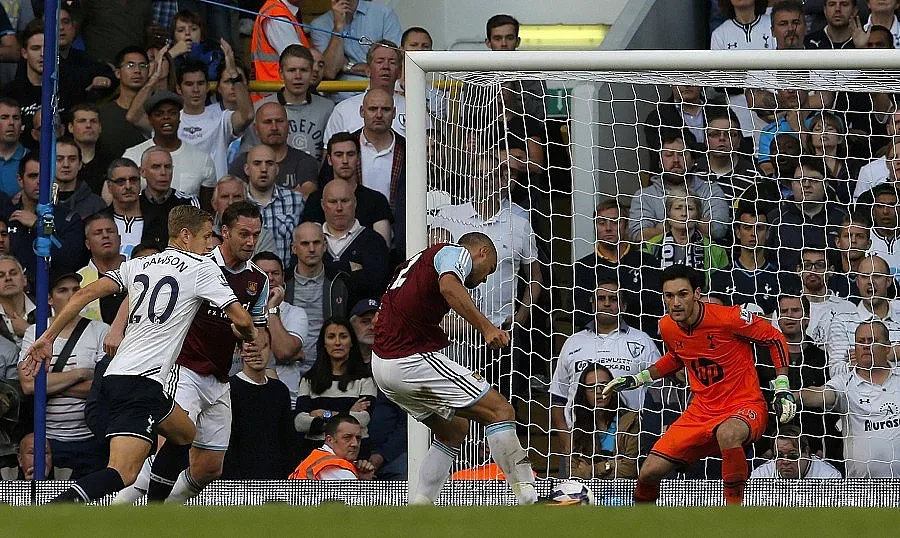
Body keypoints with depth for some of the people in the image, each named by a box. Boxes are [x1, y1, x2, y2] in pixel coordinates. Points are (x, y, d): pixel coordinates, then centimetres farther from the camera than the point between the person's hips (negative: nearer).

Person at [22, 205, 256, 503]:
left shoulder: (138, 265, 18)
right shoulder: (202, 268, 1)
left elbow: (85, 294, 10)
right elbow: (240, 318, -2)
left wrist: (48, 337, 12)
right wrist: (248, 331, 21)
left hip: (115, 375, 9)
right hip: (143, 381, -9)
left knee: (183, 434, 28)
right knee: (121, 474, -19)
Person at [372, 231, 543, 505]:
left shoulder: (420, 260, 29)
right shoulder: (456, 252, 1)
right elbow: (449, 287, -24)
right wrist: (486, 327, -30)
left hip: (381, 364, 10)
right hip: (413, 358, -10)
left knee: (454, 428, 24)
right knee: (500, 411, -9)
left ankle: (418, 509, 17)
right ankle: (528, 498, -15)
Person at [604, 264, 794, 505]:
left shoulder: (729, 318, -18)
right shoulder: (667, 327, 0)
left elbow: (775, 338, -4)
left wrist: (782, 389, -8)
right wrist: (637, 379, 18)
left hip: (745, 404, -6)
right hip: (701, 411, 6)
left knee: (727, 434, -42)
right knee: (649, 473, -5)